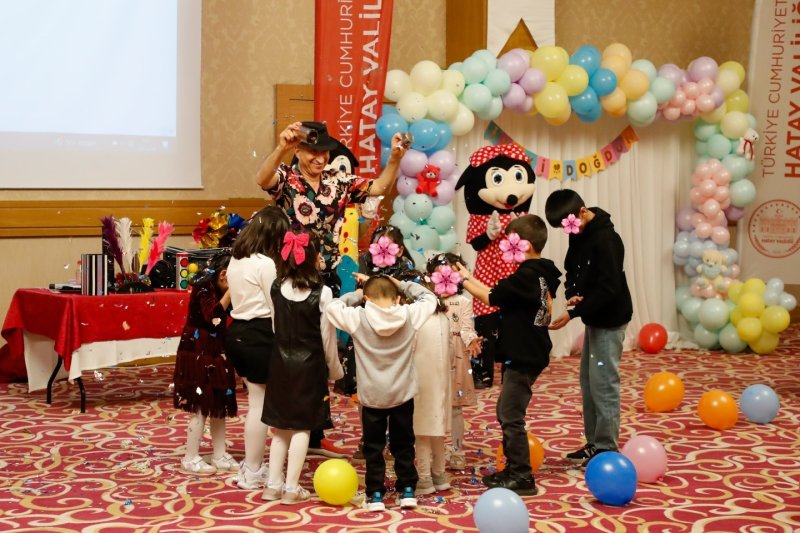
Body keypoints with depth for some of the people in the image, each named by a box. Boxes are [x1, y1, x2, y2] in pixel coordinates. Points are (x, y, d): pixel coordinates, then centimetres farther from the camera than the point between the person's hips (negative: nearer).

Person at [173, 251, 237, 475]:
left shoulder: (219, 290, 13)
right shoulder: (203, 288, -14)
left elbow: (228, 318, 6)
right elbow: (213, 316, -27)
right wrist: (229, 293, -25)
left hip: (215, 355, 9)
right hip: (198, 355, -9)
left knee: (219, 405, 11)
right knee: (200, 407, -5)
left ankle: (219, 455, 19)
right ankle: (191, 458, 3)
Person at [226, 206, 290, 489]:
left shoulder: (235, 260, 10)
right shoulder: (265, 264, -16)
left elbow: (241, 298, 12)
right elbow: (276, 309, -13)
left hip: (237, 331, 9)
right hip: (259, 335, -9)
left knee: (256, 400, 18)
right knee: (260, 404, 1)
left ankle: (252, 463, 25)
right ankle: (252, 473, 7)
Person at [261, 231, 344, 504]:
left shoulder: (276, 288, -4)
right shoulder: (322, 293, -14)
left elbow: (276, 327, 2)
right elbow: (328, 337, -8)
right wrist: (334, 369, 4)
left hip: (281, 363, 4)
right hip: (309, 366, -4)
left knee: (281, 426, 14)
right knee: (302, 426, 4)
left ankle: (273, 484, 16)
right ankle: (291, 487, 5)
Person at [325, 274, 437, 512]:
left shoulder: (358, 318, -14)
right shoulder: (409, 315, -10)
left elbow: (332, 306, 0)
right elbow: (429, 298, 8)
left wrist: (356, 295, 9)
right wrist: (400, 284, 9)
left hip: (372, 395, -1)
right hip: (403, 394, 2)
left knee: (373, 447, 11)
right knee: (403, 444, 16)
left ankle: (375, 495, 13)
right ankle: (407, 491, 21)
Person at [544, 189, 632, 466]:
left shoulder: (605, 239, -22)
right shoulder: (578, 234, 5)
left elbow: (608, 288, -25)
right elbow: (572, 270, 14)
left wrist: (573, 312, -26)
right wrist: (572, 294, -8)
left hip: (610, 319, -9)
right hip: (593, 318, 9)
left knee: (603, 383, -6)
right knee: (588, 380, 13)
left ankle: (607, 448, 2)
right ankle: (593, 442, 22)